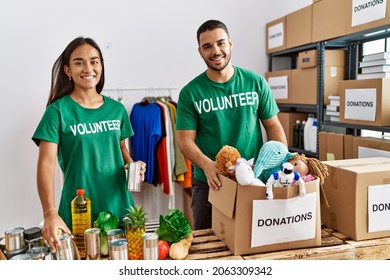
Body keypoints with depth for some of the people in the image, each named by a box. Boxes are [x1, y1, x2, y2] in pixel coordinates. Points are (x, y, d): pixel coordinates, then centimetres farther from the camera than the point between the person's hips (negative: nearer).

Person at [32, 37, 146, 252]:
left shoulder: (117, 109, 4)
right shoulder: (58, 111, -9)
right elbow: (46, 163, -17)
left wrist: (132, 165, -6)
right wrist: (50, 213, -30)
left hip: (119, 204, 4)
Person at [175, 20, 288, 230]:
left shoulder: (255, 82, 0)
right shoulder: (190, 93, -5)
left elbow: (273, 126, 5)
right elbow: (185, 140, -8)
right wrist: (207, 164, -26)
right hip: (210, 182, -1)